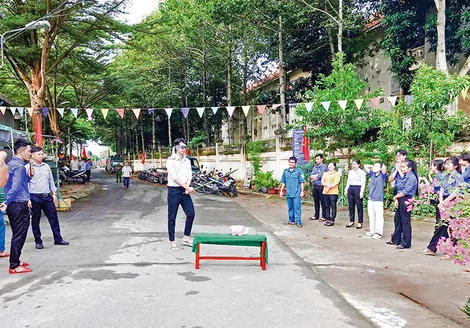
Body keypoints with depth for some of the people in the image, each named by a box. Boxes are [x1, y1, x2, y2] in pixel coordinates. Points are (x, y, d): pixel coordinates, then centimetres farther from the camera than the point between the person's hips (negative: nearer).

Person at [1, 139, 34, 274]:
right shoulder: (19, 166, -16)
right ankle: (14, 266, 4)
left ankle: (15, 262, 27)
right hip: (20, 205, -10)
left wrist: (29, 176, 7)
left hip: (13, 205, 10)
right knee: (19, 236, -2)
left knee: (17, 235, 18)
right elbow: (15, 187, -22)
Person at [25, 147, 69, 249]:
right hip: (35, 197, -4)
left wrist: (54, 193, 12)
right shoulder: (27, 167, -4)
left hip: (47, 196, 5)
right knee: (35, 220, 6)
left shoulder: (46, 166, 12)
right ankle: (38, 242, 17)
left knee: (54, 218, 5)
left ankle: (58, 239, 14)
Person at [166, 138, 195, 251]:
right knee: (172, 217, 1)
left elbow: (189, 175, 5)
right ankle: (172, 242, 11)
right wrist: (187, 187, -17)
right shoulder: (170, 160, -7)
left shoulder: (187, 161, 11)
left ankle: (185, 238, 19)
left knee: (191, 214, 5)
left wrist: (187, 187, -13)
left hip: (185, 191, 6)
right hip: (174, 191, -6)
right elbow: (174, 177, -15)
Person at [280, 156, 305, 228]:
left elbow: (302, 182, -4)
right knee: (290, 207, 13)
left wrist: (302, 191, -8)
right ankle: (291, 220, 22)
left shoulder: (299, 171, -4)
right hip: (288, 193, 5)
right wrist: (281, 191, 14)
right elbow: (283, 182, 15)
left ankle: (298, 222, -2)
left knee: (297, 208, -6)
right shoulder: (285, 171, 9)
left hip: (296, 193, -5)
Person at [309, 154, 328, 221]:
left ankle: (324, 216, 4)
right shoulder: (315, 167, 17)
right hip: (315, 186, 7)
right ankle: (316, 215, 21)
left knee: (322, 202, -2)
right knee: (316, 201, 12)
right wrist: (317, 176, -9)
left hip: (321, 186, -7)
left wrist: (314, 177, -1)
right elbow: (311, 175, 8)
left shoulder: (324, 166, -5)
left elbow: (320, 176, -15)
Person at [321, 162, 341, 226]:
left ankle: (332, 220, -1)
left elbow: (336, 183, -9)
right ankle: (327, 219, 13)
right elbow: (322, 182, 7)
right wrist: (327, 185, -12)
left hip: (333, 193, -5)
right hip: (325, 193, 5)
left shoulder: (336, 174, 2)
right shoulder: (325, 173, 18)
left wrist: (329, 187, -13)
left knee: (333, 206, -3)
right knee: (326, 206, 7)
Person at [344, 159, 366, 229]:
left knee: (359, 206, -3)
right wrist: (346, 190, 14)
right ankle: (351, 222, 15)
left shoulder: (362, 172, -3)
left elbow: (363, 183, -6)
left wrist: (361, 192, -13)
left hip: (358, 189, -6)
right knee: (351, 206, 7)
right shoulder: (350, 172, 15)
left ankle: (360, 223, 3)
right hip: (350, 189, 6)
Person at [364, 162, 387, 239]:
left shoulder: (382, 175, -4)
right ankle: (372, 231, 22)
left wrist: (382, 166, -2)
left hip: (378, 200, -6)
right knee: (371, 216, 12)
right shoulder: (372, 174, 10)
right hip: (371, 199, 6)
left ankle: (379, 232, 3)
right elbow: (365, 166, 11)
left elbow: (384, 168, -22)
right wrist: (372, 166, 13)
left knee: (379, 216, -2)